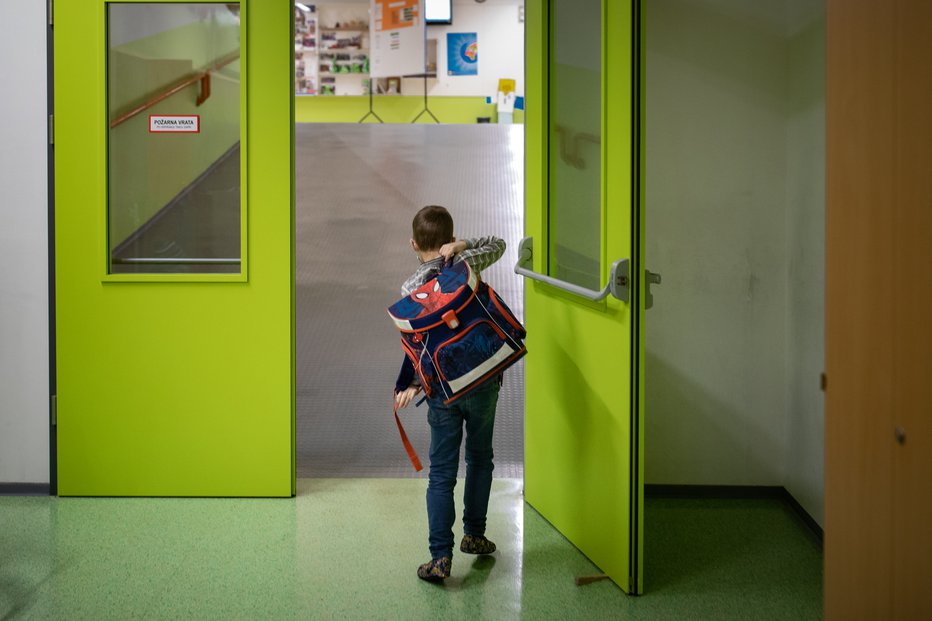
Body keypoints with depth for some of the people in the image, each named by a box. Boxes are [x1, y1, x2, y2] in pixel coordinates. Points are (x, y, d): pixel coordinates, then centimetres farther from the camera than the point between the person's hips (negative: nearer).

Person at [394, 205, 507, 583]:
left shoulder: (410, 289, -3)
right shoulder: (465, 265, -2)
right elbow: (497, 245, 16)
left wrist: (413, 384, -3)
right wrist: (461, 246, 1)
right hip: (482, 381, 1)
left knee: (442, 473, 3)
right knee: (479, 458, 22)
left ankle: (440, 558, -3)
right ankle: (474, 535, 32)